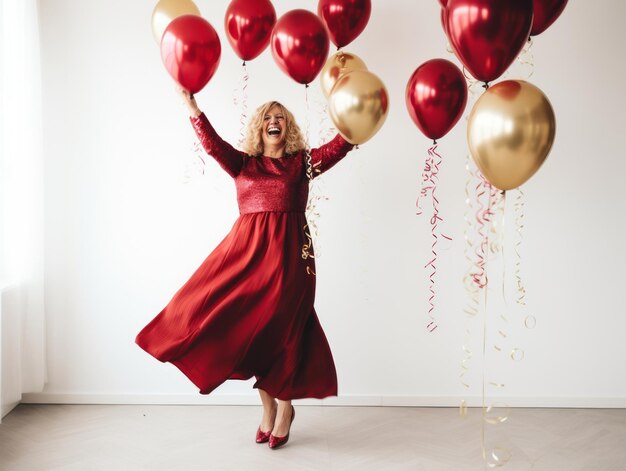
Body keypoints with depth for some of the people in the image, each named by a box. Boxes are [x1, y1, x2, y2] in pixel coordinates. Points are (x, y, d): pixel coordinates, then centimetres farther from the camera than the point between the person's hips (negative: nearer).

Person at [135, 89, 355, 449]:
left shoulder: (302, 162, 11)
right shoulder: (243, 163, 13)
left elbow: (341, 145, -1)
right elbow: (212, 144, 0)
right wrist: (192, 106, -11)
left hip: (288, 255, -1)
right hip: (246, 252, 2)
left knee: (280, 330, 1)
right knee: (251, 330, 2)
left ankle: (284, 406, 20)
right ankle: (268, 406, 20)